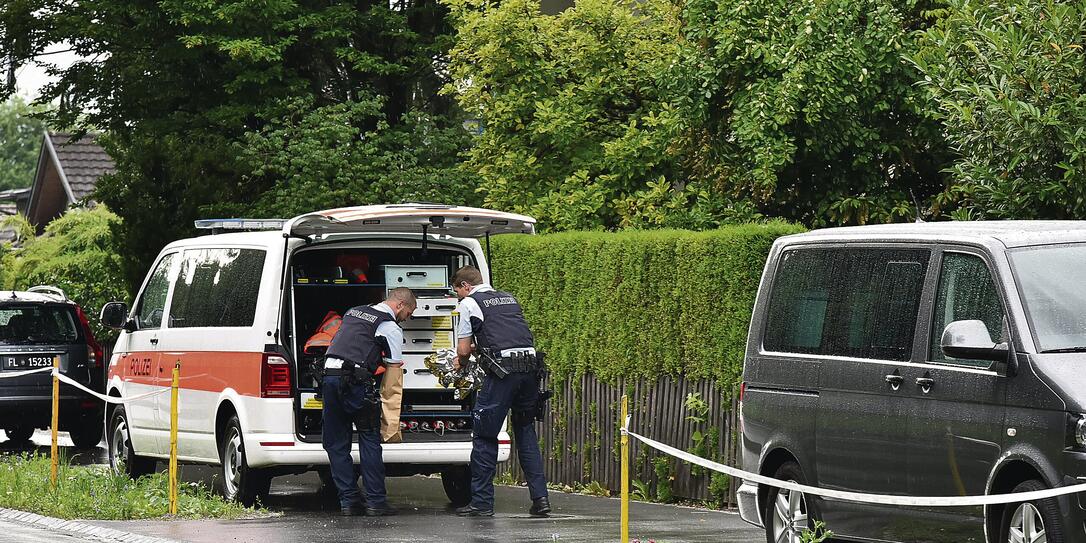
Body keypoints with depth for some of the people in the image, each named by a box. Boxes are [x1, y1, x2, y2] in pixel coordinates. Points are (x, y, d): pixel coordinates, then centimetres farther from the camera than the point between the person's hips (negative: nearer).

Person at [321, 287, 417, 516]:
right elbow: (394, 367, 1)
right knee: (369, 441, 4)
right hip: (355, 381, -6)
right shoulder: (390, 327, 2)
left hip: (329, 375, 6)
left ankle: (348, 501, 9)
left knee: (336, 444, 10)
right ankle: (375, 502, 2)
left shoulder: (353, 312, 23)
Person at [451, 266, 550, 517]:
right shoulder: (509, 298, 24)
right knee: (526, 433, 15)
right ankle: (540, 498, 7)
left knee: (484, 435, 3)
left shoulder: (468, 304, 5)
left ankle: (482, 502, 2)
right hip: (531, 365, 6)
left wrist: (461, 364, 25)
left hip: (503, 372, -6)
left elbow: (464, 350, 5)